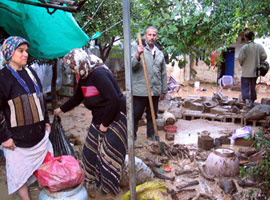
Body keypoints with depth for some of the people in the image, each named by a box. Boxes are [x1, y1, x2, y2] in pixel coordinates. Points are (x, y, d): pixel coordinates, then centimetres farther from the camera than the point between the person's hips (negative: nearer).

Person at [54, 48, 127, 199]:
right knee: (90, 152, 13)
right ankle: (93, 183, 34)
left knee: (109, 157, 0)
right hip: (99, 119, 9)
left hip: (115, 118, -9)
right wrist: (61, 109, 32)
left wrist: (105, 124, -19)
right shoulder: (84, 77, 8)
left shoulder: (99, 74, -22)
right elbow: (77, 98, 25)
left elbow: (114, 100, -28)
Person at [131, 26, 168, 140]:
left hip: (155, 91, 5)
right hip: (140, 91, -4)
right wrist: (138, 55, -28)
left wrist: (164, 90, 16)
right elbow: (131, 65, -12)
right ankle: (132, 135, 16)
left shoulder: (160, 54, 15)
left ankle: (151, 135, 27)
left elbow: (163, 73, 18)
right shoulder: (137, 49, 0)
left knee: (152, 116, 14)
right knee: (136, 115, 2)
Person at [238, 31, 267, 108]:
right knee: (253, 86, 16)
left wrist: (241, 64, 5)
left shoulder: (245, 47, -13)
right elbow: (264, 56, -1)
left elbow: (240, 58, -15)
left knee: (245, 87, 1)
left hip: (246, 71, -5)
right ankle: (252, 101, 23)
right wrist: (258, 63, 13)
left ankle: (247, 100, -16)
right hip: (255, 71, 5)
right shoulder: (259, 46, 1)